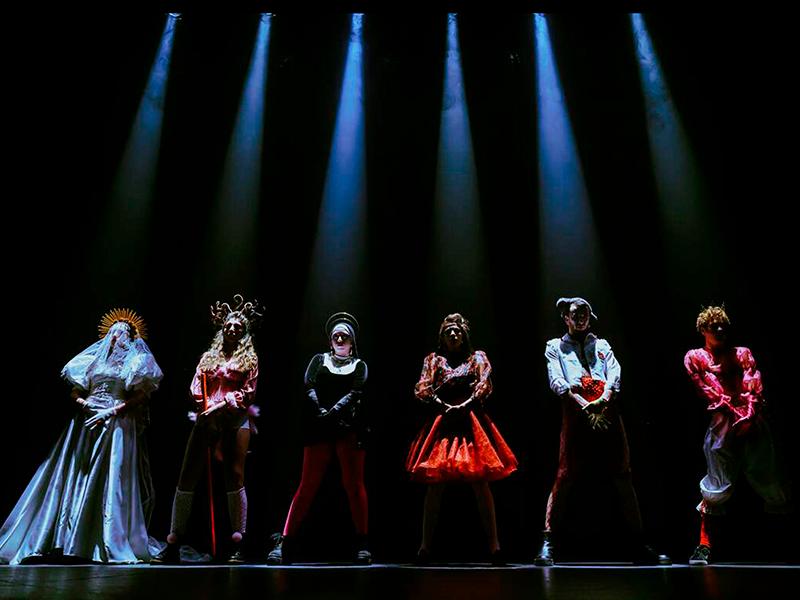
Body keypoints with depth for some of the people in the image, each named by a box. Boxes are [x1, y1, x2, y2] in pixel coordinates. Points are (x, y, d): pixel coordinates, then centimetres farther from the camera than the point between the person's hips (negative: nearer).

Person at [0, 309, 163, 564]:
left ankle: (114, 544, -8)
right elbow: (75, 391, 18)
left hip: (118, 426, -4)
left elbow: (140, 396, -3)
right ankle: (63, 540, 7)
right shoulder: (95, 358, 19)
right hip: (87, 423, 4)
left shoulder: (136, 360, 8)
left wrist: (112, 411, -12)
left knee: (112, 481, -9)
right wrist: (84, 403, -3)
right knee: (75, 477, 1)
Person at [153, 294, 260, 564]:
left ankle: (238, 544, -2)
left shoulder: (249, 357, 9)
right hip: (207, 418, 3)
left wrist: (221, 405, -11)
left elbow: (248, 392, -1)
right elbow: (196, 386, 11)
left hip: (235, 419, -3)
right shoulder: (209, 356, 19)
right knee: (187, 476, -1)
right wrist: (206, 409, -4)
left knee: (235, 476, -7)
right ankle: (173, 545, 4)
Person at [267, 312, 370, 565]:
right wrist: (321, 413, -16)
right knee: (308, 484, -5)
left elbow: (355, 393, -2)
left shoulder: (359, 365, 14)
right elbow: (309, 387, 1)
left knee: (353, 484, -4)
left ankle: (362, 544, 3)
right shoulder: (319, 360, 17)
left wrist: (333, 412, -18)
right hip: (320, 428, 0)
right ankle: (285, 542, -4)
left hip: (350, 428, 0)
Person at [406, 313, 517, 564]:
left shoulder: (477, 357, 16)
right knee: (435, 484, -3)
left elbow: (484, 386, 2)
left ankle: (494, 545, -1)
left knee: (480, 483, -4)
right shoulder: (434, 359, 16)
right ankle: (426, 545, 2)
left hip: (472, 423, 0)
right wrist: (444, 407, -10)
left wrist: (464, 406, -11)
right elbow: (423, 389, 5)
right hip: (441, 422, 1)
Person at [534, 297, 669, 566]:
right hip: (575, 413, -3)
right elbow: (556, 380, 2)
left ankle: (639, 546, 9)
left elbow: (615, 375, 8)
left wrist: (602, 400, -13)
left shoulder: (602, 345, 25)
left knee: (623, 477, 2)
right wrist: (584, 404, -14)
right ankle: (548, 545, -8)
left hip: (607, 412, 3)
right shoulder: (555, 346, 19)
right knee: (565, 477, -10)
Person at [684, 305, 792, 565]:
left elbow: (754, 387, 6)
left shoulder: (743, 353, 20)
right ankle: (704, 545, -1)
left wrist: (749, 416, -10)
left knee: (770, 482, -1)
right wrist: (735, 415, -9)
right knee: (716, 486, -7)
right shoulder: (695, 358, 13)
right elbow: (709, 392, 2)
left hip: (753, 424, 2)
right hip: (723, 425, -2)